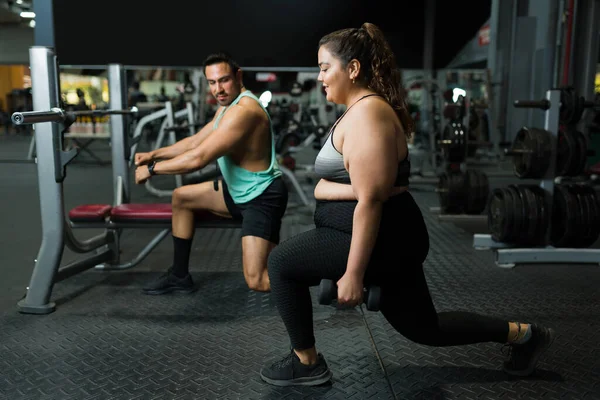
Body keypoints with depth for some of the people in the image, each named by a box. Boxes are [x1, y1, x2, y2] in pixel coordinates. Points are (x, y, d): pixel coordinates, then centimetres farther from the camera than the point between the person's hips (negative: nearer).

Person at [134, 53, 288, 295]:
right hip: (240, 192, 11)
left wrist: (152, 170, -15)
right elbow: (196, 142, 18)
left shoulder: (243, 111, -25)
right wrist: (155, 154, 10)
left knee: (257, 282, -21)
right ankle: (179, 276, 28)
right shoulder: (228, 105, 9)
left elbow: (197, 159, -27)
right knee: (181, 197, 21)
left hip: (263, 198, -10)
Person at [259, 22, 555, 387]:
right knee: (424, 327, 22)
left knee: (281, 263, -5)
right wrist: (353, 190, -14)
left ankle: (306, 363, 10)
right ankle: (521, 333, 33)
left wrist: (353, 274, -22)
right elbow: (322, 186, 8)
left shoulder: (366, 114, -17)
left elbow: (370, 201, -24)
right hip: (391, 240, 10)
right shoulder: (357, 111, 14)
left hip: (381, 241, -10)